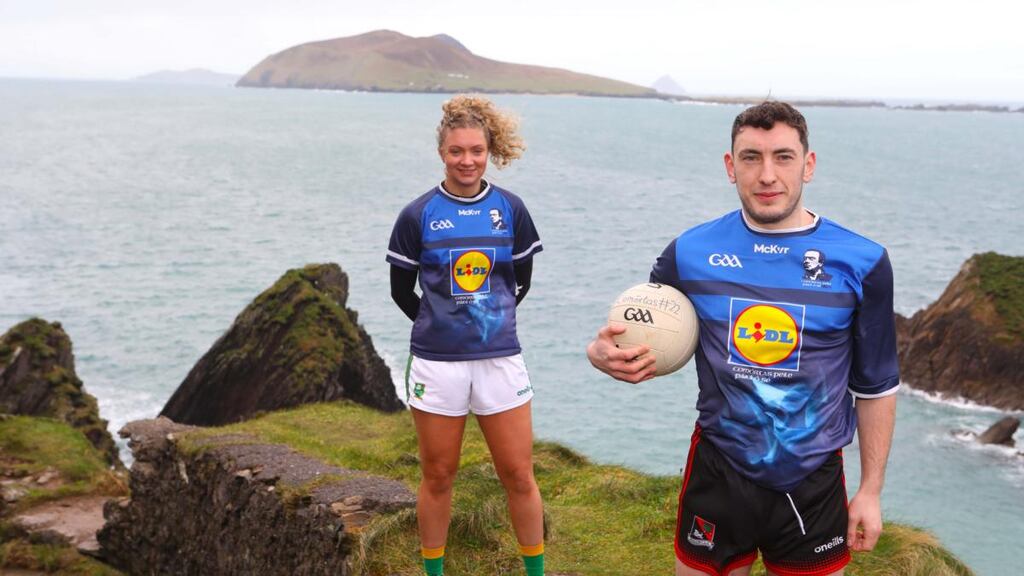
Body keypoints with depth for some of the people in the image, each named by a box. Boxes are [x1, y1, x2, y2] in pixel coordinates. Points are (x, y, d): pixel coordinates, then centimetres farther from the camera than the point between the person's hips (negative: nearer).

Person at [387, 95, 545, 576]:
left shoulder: (510, 208, 1)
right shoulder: (418, 215, -3)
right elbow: (401, 290, 6)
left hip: (500, 359, 1)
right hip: (437, 364, -1)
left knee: (518, 476, 4)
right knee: (438, 478, 10)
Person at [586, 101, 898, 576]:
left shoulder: (861, 262, -6)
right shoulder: (690, 252, -4)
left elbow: (875, 386, 2)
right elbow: (641, 346, 6)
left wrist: (870, 491, 4)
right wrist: (603, 353, -17)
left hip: (813, 485, 0)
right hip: (718, 475, 1)